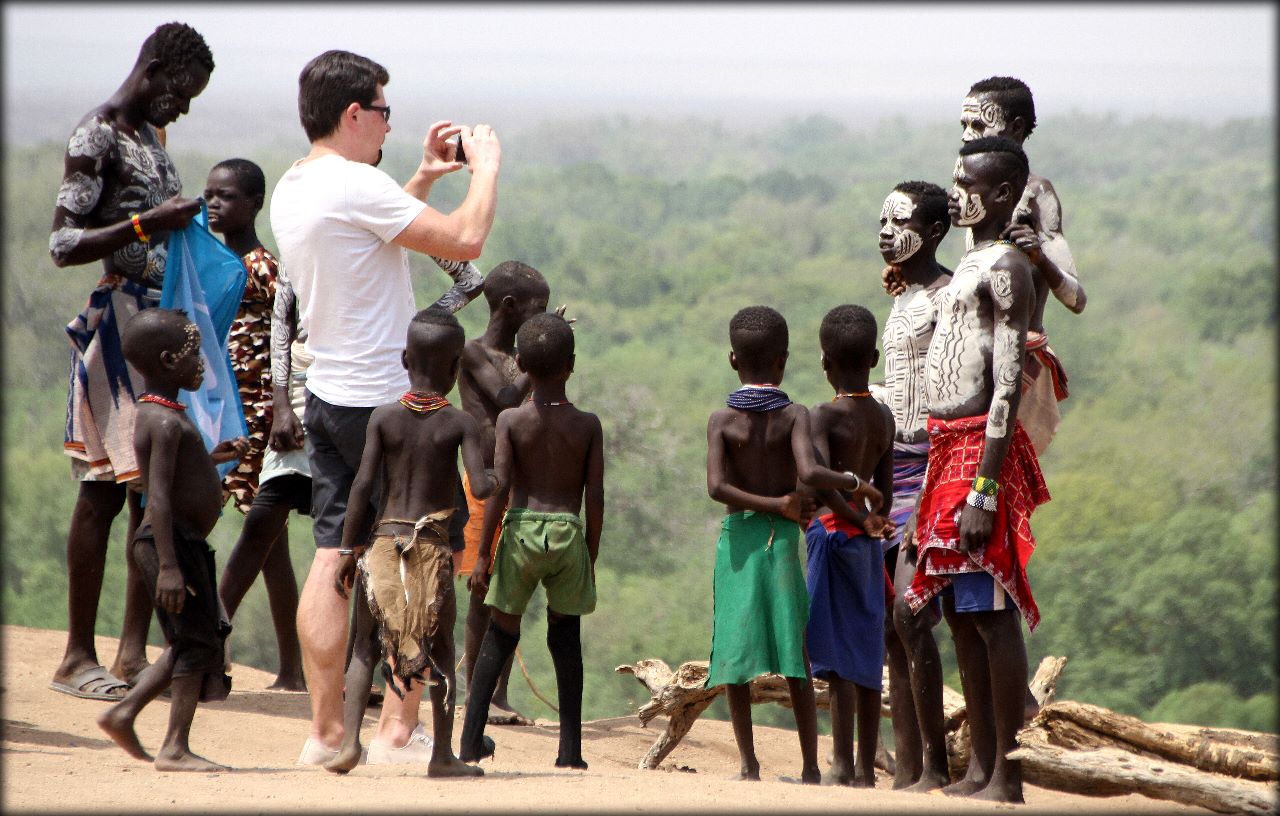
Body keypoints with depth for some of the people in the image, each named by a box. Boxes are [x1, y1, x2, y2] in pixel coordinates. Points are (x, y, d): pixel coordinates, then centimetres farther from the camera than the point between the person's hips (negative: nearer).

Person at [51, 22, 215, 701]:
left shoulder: (150, 137, 17)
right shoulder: (96, 137, -11)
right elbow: (63, 244, -17)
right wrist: (146, 225, -24)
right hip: (118, 320, -9)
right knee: (105, 489, -7)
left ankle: (133, 652, 8)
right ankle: (78, 657, -3)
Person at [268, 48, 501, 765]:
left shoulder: (293, 189, 10)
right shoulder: (356, 185, -18)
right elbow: (465, 239, -20)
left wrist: (424, 179, 23)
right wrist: (486, 165, -5)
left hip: (328, 394, 8)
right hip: (384, 401, -8)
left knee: (333, 557, 6)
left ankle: (326, 731, 4)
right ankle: (401, 725, 3)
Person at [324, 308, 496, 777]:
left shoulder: (384, 418, 2)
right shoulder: (460, 424, -2)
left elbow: (363, 485, -2)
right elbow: (480, 487, -12)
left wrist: (348, 551, 3)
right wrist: (495, 478, 13)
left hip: (385, 541, 1)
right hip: (433, 545, -1)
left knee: (366, 646, 8)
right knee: (441, 651, 11)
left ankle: (350, 740, -7)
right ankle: (442, 755, 11)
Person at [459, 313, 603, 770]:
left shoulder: (511, 421, -2)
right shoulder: (587, 425, 0)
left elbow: (500, 488, -8)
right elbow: (595, 498, 0)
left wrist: (483, 555, -6)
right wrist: (590, 557, 10)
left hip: (521, 529, 0)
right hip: (568, 532, 0)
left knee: (500, 634, 10)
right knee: (566, 637, 9)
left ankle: (472, 741, 6)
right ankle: (570, 749, 7)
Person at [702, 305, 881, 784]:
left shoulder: (722, 421, 0)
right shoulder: (794, 416, -4)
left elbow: (717, 487, -13)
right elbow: (810, 474, -20)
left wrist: (776, 504, -6)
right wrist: (853, 483, -3)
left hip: (737, 533, 0)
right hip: (782, 537, 0)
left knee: (736, 653, 6)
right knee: (795, 656, 4)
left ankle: (748, 763, 3)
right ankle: (810, 767, 2)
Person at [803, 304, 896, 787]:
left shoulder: (824, 417, -11)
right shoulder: (884, 419, 8)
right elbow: (885, 492, 13)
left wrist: (860, 519, -23)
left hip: (834, 533, -7)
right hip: (869, 545, 7)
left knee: (838, 656, -7)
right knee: (866, 657, 8)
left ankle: (842, 766, -10)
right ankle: (866, 769, 10)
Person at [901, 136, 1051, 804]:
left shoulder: (1007, 267, -11)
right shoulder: (967, 268, 19)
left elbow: (1007, 386, -18)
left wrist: (983, 491, -23)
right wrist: (941, 481, 19)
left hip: (981, 450, -10)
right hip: (946, 449, 10)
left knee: (992, 613, -8)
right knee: (960, 614, 11)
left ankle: (1005, 775, -7)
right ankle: (980, 767, 16)